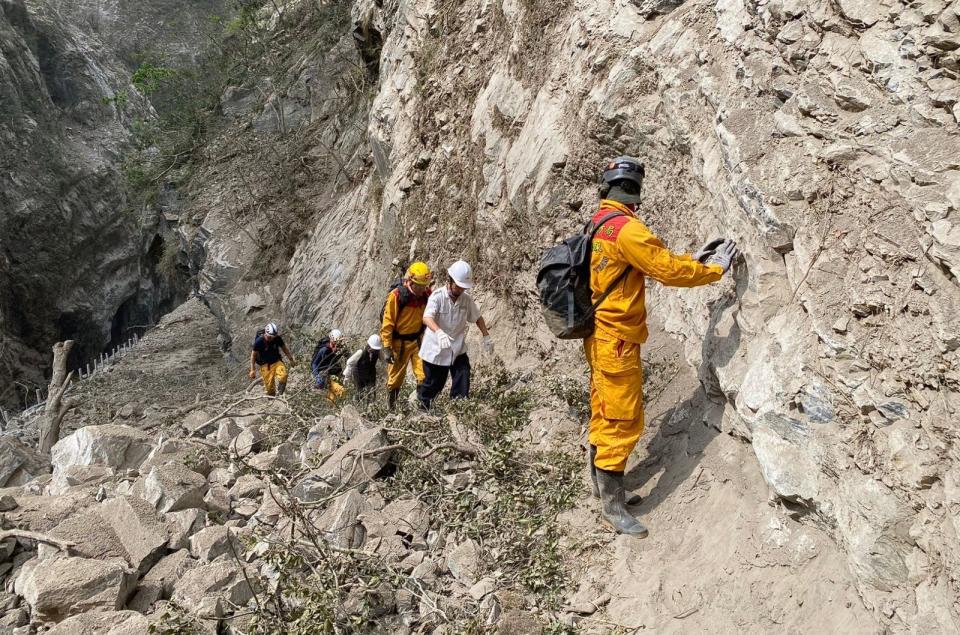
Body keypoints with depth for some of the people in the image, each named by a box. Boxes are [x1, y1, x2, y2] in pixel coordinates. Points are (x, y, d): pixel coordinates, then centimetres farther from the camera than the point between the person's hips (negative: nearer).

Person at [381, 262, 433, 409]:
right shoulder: (396, 295, -19)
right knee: (395, 378, 10)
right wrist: (387, 347, -15)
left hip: (418, 340, 3)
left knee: (424, 375, -7)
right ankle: (391, 408, 28)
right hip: (399, 343, -3)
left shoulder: (427, 293, -5)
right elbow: (387, 323, -15)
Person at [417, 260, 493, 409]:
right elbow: (427, 317, -35)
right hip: (436, 350, -4)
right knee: (433, 384, 10)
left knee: (462, 385, -9)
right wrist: (439, 332, -53)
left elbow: (477, 317, 14)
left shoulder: (466, 299, -3)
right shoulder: (437, 296, -18)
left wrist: (486, 336, 9)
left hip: (458, 349, 4)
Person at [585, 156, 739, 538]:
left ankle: (601, 481, 32)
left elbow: (656, 262, 15)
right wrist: (715, 269, -4)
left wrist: (693, 259, 11)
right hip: (616, 339, -10)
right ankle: (612, 505, 5)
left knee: (604, 413, 18)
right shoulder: (626, 228, -19)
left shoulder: (598, 225, 11)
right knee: (624, 419, -3)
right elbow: (668, 270, -17)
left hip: (599, 335, 10)